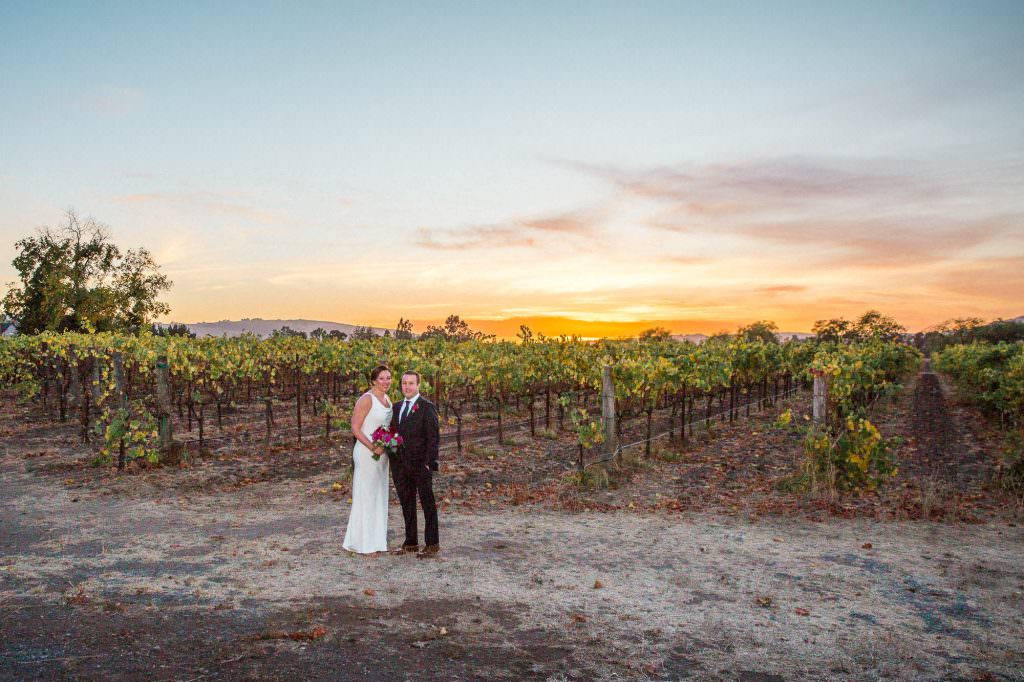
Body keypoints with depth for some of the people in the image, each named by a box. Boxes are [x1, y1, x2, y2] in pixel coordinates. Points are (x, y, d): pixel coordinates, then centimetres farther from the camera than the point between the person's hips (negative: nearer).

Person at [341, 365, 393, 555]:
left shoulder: (387, 400, 10)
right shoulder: (366, 399, -14)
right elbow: (355, 429, -17)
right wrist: (373, 448, -22)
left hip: (382, 454, 8)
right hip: (366, 453, -8)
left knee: (379, 496, 14)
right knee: (366, 496, -1)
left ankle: (376, 540, 25)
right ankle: (363, 542, 9)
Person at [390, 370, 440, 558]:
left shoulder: (427, 407, -7)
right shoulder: (396, 407, 13)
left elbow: (434, 437, -11)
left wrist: (428, 463, -16)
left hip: (421, 465, -6)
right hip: (400, 465, 6)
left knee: (428, 504, 3)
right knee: (407, 505, 12)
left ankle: (432, 544, 10)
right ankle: (411, 542, 22)